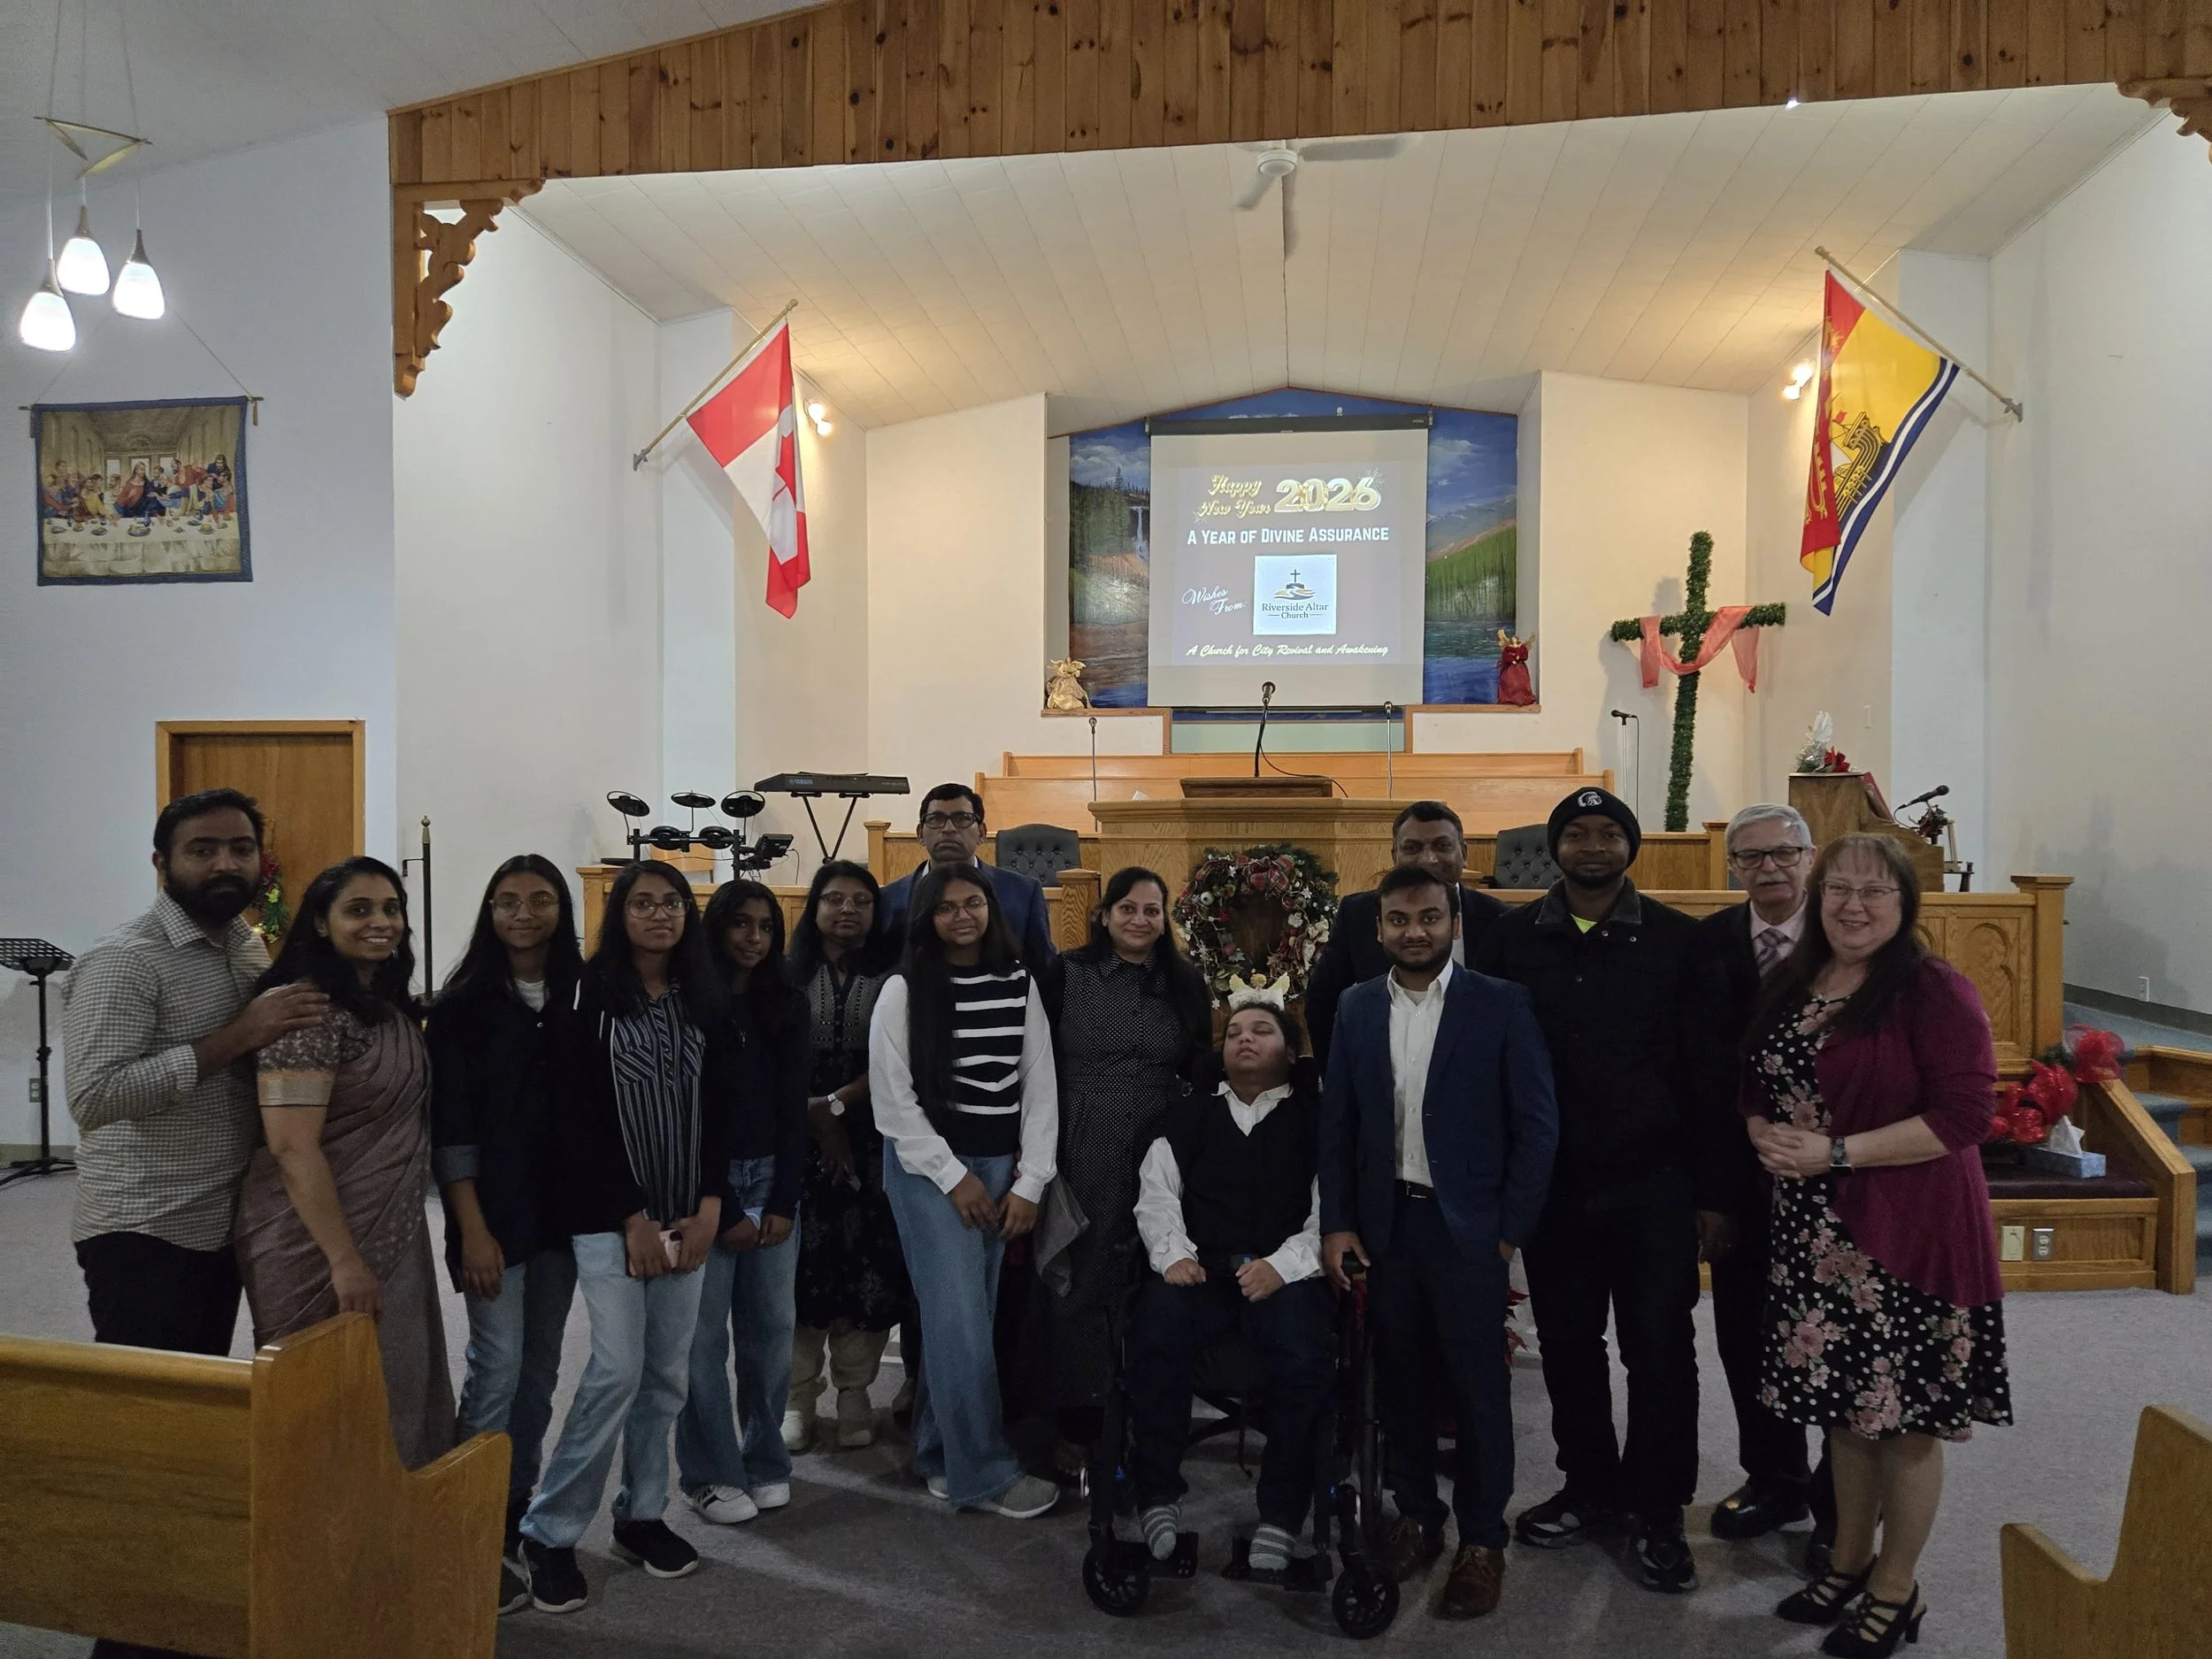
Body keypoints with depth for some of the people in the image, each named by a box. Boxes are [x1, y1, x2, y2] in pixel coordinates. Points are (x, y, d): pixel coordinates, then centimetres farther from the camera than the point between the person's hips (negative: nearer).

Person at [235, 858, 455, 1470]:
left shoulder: (391, 1006, 9)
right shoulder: (310, 1010, -17)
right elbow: (292, 1146, -22)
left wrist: (382, 1252, 16)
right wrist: (344, 1259, -22)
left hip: (394, 1241, 8)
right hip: (324, 1245, -8)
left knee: (395, 1404, 16)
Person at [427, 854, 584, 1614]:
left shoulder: (579, 998, 3)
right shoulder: (463, 1003, -7)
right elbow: (450, 1126, -10)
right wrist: (473, 1229, -13)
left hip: (562, 1208, 4)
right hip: (494, 1211, -4)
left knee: (541, 1368, 12)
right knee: (498, 1368, -5)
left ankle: (520, 1514, 26)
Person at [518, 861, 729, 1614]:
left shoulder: (705, 1001, 7)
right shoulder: (589, 995, -7)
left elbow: (720, 1109, 8)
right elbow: (575, 1119, -10)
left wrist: (709, 1208, -2)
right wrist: (632, 1217, -11)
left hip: (686, 1214, 4)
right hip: (610, 1214, -4)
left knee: (667, 1373, 9)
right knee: (617, 1369, -8)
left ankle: (642, 1515, 25)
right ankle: (549, 1532, 8)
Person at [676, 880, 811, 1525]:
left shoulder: (786, 1007, 8)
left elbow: (793, 1108, 6)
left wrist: (784, 1203, -2)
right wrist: (720, 1209, -9)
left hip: (772, 1178, 4)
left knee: (771, 1325, 6)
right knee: (706, 1333, -1)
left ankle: (766, 1461, 21)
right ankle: (711, 1473, 13)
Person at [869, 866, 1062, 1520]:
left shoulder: (1020, 986, 5)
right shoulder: (904, 991, -4)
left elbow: (1039, 1086, 5)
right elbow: (893, 1098, -6)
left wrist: (1030, 1182, -1)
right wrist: (954, 1176, -8)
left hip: (1000, 1165, 4)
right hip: (926, 1165, -3)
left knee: (971, 1314, 7)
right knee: (960, 1317, -7)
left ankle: (939, 1453, 23)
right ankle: (984, 1471, 4)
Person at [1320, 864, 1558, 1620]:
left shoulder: (1502, 1004, -7)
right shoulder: (1357, 1006, 3)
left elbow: (1536, 1124, -6)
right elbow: (1336, 1122, 6)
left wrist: (1512, 1230, -8)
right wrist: (1336, 1222, 1)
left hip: (1469, 1225, -3)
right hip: (1385, 1223, 3)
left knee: (1478, 1386, 7)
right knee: (1399, 1379, 14)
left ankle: (1482, 1541, 23)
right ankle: (1416, 1515, 32)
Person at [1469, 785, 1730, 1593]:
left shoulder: (1675, 941, -1)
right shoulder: (1512, 940, 3)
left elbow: (1706, 1071, -1)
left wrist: (1712, 1191, -4)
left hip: (1651, 1183, -2)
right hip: (1550, 1184, 2)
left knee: (1659, 1345, 4)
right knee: (1568, 1344, 13)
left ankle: (1658, 1512, 21)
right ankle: (1590, 1485, 31)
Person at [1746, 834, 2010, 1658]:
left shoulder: (1935, 989, -13)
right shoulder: (1789, 984, 7)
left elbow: (1966, 1113, -19)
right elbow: (1755, 1087, 14)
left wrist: (1836, 1151, -21)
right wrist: (1766, 1136, -7)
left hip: (1908, 1232, -6)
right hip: (1815, 1230, 6)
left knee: (1904, 1413, 8)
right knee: (1844, 1398, 17)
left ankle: (1896, 1592, 26)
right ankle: (1849, 1565, 36)